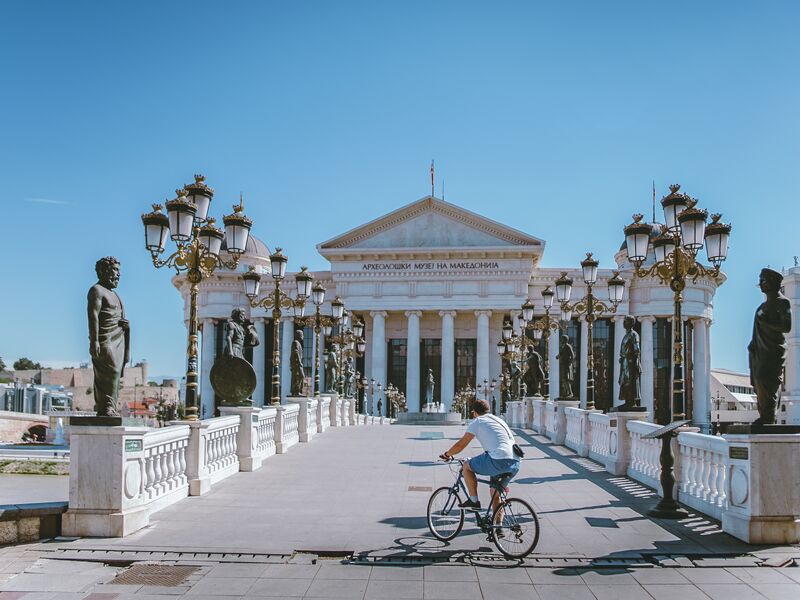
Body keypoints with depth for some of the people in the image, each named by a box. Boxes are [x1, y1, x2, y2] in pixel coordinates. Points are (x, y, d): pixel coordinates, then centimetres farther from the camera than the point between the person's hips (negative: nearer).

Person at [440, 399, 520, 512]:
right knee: (495, 494, 22)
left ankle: (474, 500, 13)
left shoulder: (477, 422, 7)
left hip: (500, 461, -7)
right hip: (515, 463, 7)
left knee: (467, 466, 13)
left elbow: (461, 445, 8)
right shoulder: (498, 420, 29)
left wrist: (447, 454, 25)